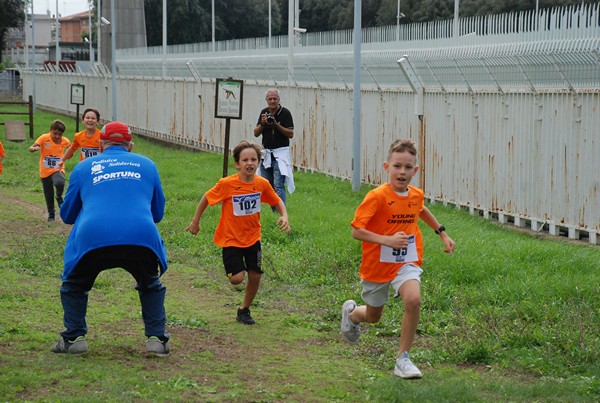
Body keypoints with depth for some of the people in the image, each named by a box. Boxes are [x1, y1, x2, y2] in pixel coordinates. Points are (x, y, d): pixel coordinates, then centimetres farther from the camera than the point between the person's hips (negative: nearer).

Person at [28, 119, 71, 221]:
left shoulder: (65, 141, -6)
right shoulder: (44, 138, -13)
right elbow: (30, 148, -23)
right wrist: (34, 148, -46)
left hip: (58, 170, 0)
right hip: (45, 171, 0)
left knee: (59, 183, -33)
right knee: (48, 195, 10)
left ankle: (59, 197, 0)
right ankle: (51, 214, 32)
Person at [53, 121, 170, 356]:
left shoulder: (83, 167, 21)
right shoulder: (146, 165, 23)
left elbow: (67, 216, 29)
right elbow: (158, 213, 31)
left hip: (91, 238, -1)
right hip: (142, 237, 1)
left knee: (74, 286, 26)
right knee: (151, 286, 28)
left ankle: (74, 337, 18)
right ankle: (156, 339, 17)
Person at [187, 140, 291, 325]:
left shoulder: (262, 184, -9)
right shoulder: (226, 184, -20)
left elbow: (277, 202, 6)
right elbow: (206, 199, -5)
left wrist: (284, 216, -13)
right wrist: (195, 222, 2)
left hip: (253, 238, 4)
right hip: (231, 239, -3)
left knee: (255, 277, 3)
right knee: (237, 278, -13)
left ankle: (244, 309, 27)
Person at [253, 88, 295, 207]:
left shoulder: (285, 113, -5)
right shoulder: (264, 112, 9)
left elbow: (291, 134, -10)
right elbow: (256, 133, 7)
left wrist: (276, 124, -20)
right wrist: (262, 123, -12)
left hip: (280, 153, -5)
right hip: (266, 153, 6)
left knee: (278, 186, -13)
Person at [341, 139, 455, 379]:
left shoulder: (416, 195, -3)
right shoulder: (377, 197, -21)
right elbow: (356, 231, -25)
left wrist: (442, 233, 23)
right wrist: (387, 240, -36)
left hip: (406, 263, 3)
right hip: (377, 265, -3)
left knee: (413, 299, -27)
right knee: (373, 317, 16)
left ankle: (403, 359, -13)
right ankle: (350, 312, 55)